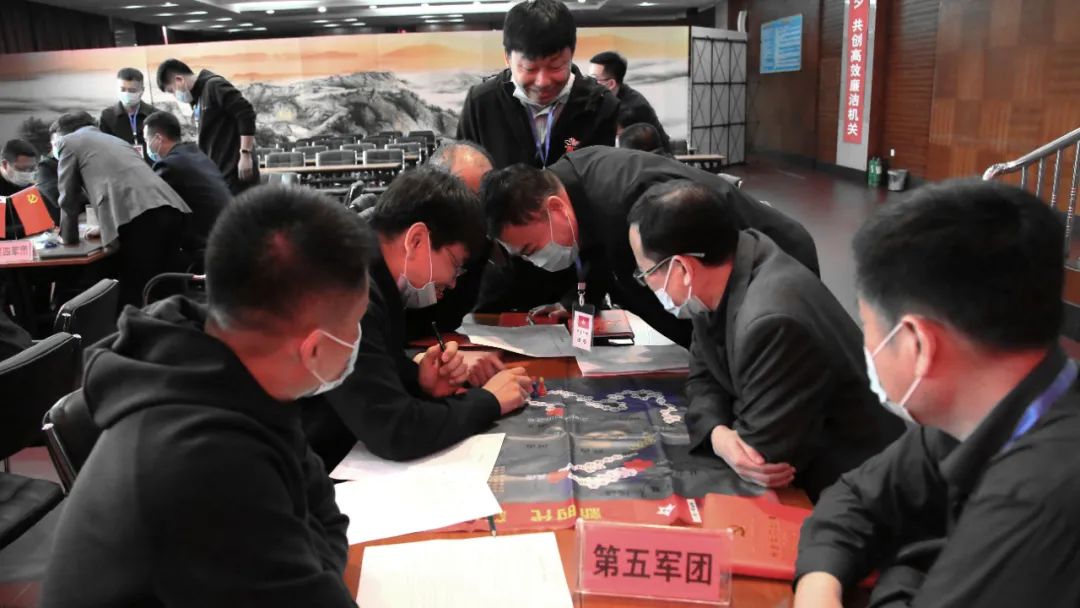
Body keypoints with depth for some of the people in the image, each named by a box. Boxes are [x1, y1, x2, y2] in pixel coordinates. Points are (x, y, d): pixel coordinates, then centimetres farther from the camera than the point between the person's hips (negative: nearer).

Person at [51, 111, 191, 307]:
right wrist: (106, 227, 52)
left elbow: (68, 196, 18)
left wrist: (68, 236, 30)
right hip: (170, 209, 7)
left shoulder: (68, 142, 19)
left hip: (139, 215, -7)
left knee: (135, 293, -3)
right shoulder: (112, 139, 40)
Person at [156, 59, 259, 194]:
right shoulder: (198, 97, 17)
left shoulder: (214, 86, -11)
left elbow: (246, 114, -18)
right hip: (219, 171, 9)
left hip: (235, 170, -9)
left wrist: (245, 155, -19)